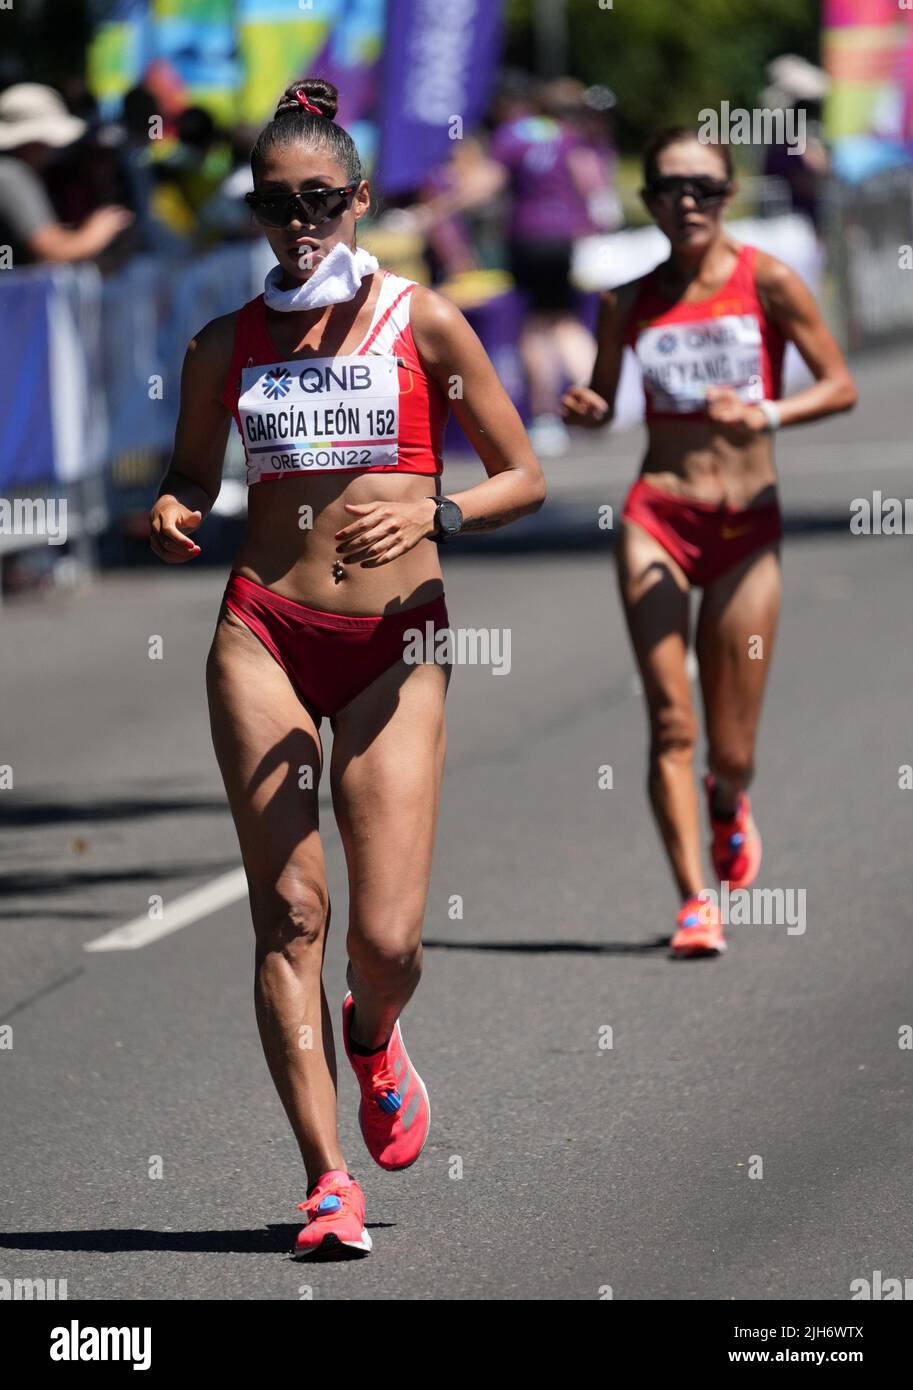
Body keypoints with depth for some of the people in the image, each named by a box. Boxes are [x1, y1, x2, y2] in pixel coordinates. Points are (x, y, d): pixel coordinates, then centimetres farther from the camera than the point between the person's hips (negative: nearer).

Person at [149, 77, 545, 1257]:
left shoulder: (421, 324, 2)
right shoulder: (227, 345, 8)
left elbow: (523, 478, 4)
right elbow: (192, 476, 21)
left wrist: (435, 512, -15)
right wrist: (172, 522, -3)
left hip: (395, 642, -1)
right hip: (262, 635, 1)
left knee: (387, 938, -7)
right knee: (290, 914, -8)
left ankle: (372, 1037, 30)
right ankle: (328, 1181, -4)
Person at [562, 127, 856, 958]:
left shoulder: (767, 282, -2)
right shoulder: (630, 303, 5)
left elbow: (840, 386, -2)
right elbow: (604, 401, 18)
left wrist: (767, 414, -19)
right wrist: (583, 408, -5)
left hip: (747, 524, -1)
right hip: (657, 517, 1)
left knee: (732, 751, 4)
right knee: (670, 721, -12)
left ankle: (728, 806, 40)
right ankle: (695, 900, -7)